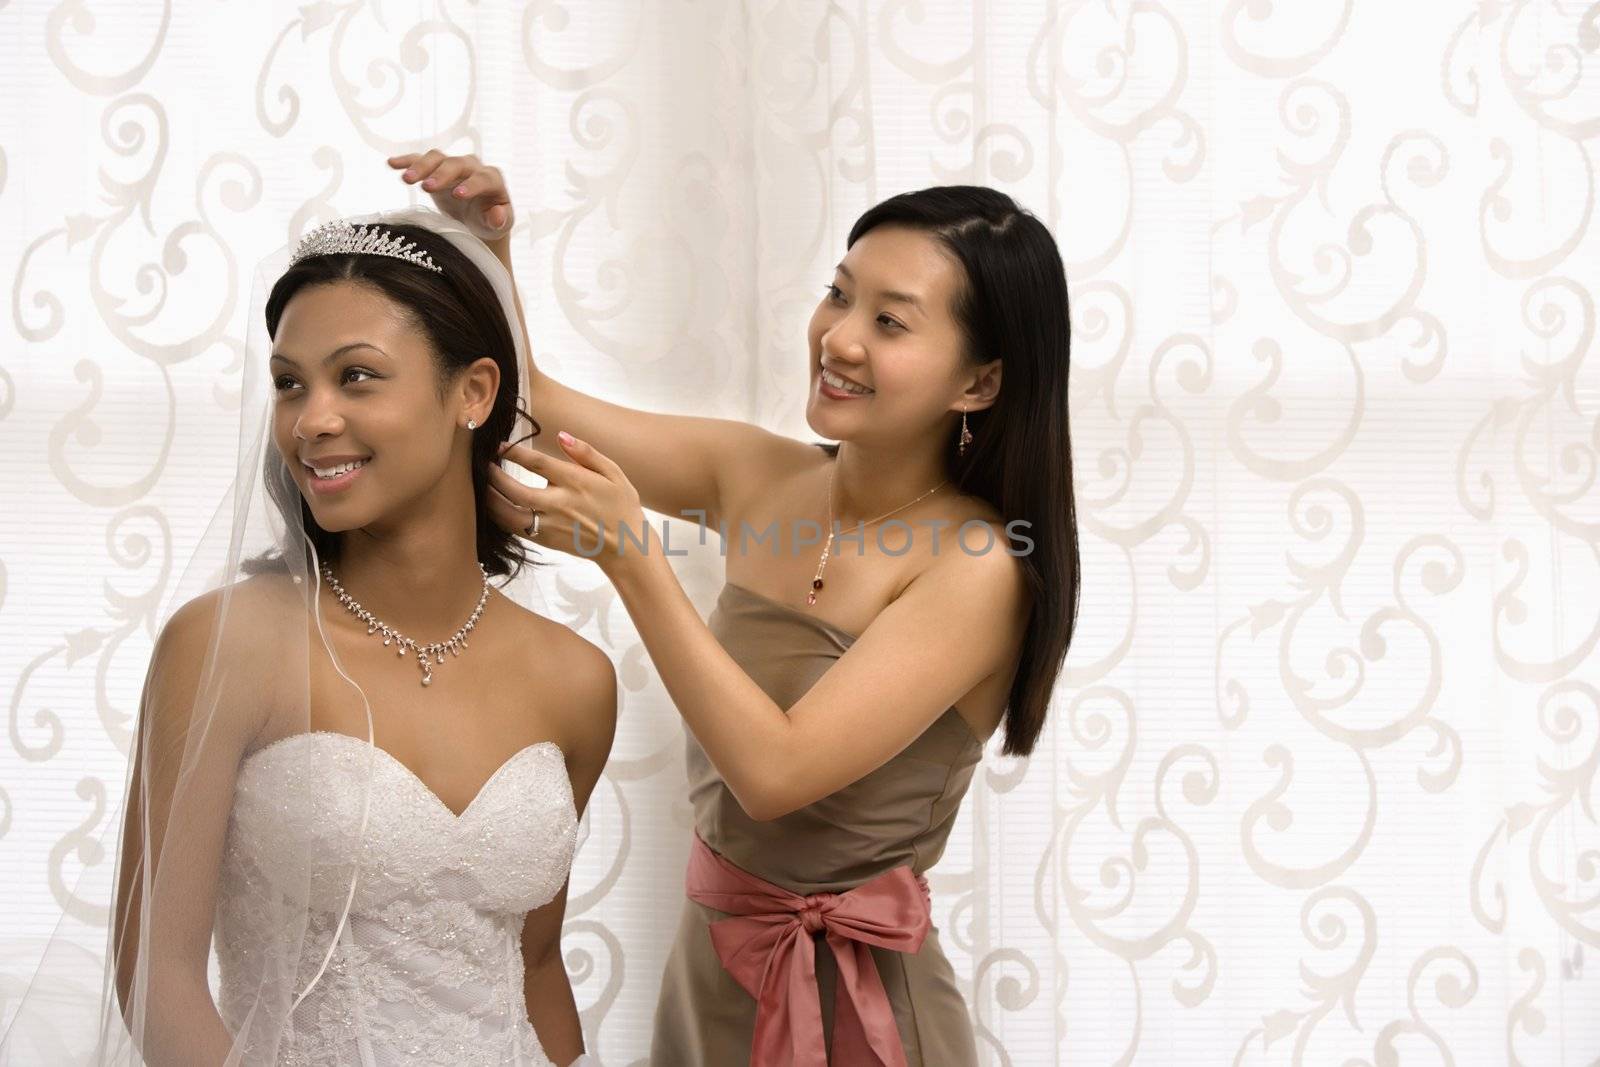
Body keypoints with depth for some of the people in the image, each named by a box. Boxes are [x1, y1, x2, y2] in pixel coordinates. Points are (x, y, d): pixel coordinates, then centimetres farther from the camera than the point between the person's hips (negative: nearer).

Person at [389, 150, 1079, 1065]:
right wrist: (487, 246, -12)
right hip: (710, 968, 6)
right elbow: (532, 405, 5)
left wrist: (628, 555, -29)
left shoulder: (978, 566, -19)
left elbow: (776, 770, -26)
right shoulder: (759, 475, -1)